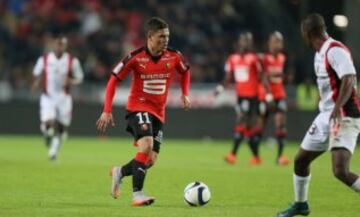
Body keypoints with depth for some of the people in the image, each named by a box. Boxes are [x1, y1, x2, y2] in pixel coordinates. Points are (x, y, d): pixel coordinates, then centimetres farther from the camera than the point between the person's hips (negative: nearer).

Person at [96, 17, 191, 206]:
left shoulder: (174, 57, -5)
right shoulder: (135, 57, -14)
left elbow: (185, 72, 18)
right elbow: (114, 80, -8)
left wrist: (185, 94, 3)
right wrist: (107, 111, -13)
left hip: (158, 112, 5)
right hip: (138, 107, -5)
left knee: (151, 160, 2)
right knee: (147, 145, -29)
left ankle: (120, 172, 31)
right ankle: (137, 194, -24)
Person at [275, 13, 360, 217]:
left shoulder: (335, 50, -16)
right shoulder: (320, 54, 14)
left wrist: (338, 106, -37)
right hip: (326, 116, 10)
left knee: (341, 171, -22)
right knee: (301, 160, 17)